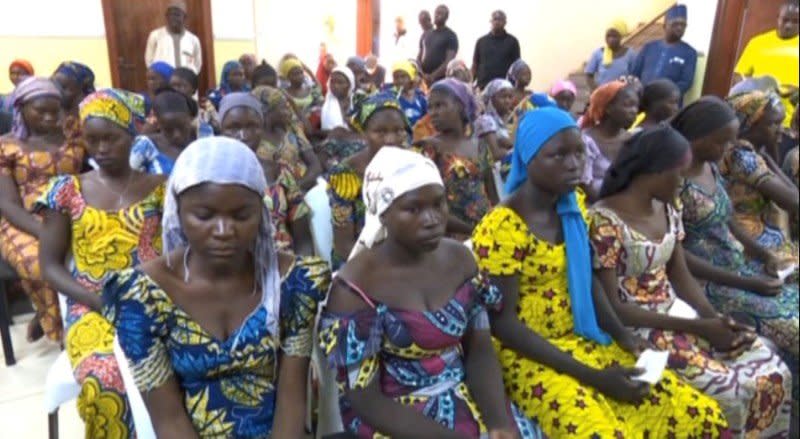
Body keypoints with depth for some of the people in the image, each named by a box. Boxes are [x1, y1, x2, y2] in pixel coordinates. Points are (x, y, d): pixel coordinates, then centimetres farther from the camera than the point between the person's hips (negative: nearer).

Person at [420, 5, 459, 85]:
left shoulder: (450, 36, -2)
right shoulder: (428, 35, 17)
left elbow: (449, 62, -12)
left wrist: (433, 76, -20)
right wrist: (420, 74, -1)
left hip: (441, 79, -6)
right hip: (425, 79, 6)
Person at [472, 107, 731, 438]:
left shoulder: (575, 204, 4)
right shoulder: (502, 228, -18)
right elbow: (503, 324, -17)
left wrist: (623, 335, -1)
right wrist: (591, 377, -18)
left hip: (583, 341, 7)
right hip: (529, 355, -6)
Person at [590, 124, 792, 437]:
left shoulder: (667, 210, 6)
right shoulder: (603, 221, -20)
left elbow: (681, 276, 10)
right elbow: (611, 309, -20)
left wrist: (716, 319, -9)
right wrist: (696, 327, -19)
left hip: (677, 312, 8)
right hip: (635, 329, -8)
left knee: (773, 375, 0)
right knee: (727, 394, -19)